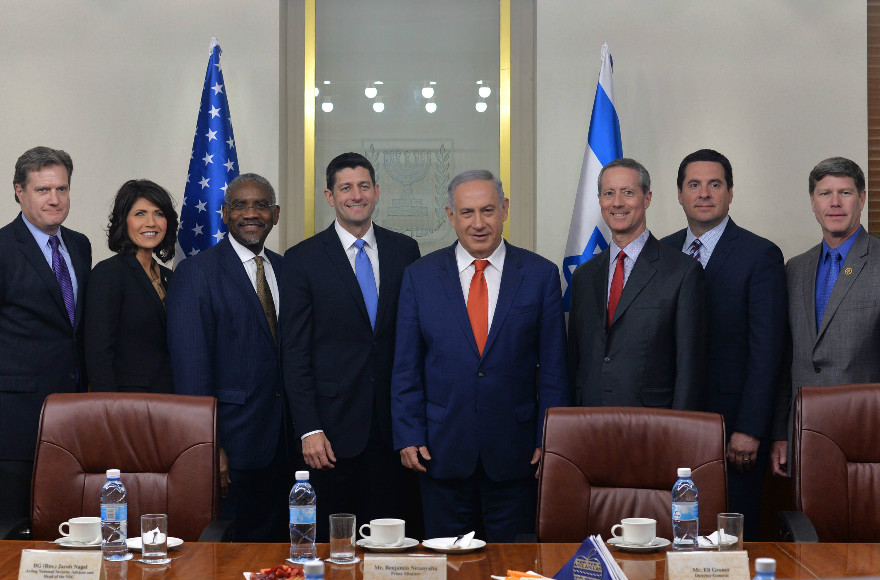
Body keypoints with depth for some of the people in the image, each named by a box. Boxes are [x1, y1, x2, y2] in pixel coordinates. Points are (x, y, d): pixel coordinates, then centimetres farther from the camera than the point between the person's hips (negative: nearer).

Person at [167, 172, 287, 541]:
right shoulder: (197, 273, -7)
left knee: (275, 541, 10)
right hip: (232, 441, -6)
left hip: (282, 441, 6)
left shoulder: (285, 269, 12)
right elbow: (191, 368, -11)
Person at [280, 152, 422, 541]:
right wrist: (308, 429, -9)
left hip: (395, 423, 2)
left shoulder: (404, 250, 8)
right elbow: (295, 352, -2)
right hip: (335, 424, -2)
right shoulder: (303, 258, 0)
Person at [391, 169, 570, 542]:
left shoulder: (541, 275, 2)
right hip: (442, 451, 1)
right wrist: (408, 437, -3)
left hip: (515, 454, 0)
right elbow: (406, 368, 5)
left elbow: (554, 367, 3)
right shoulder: (420, 276, 4)